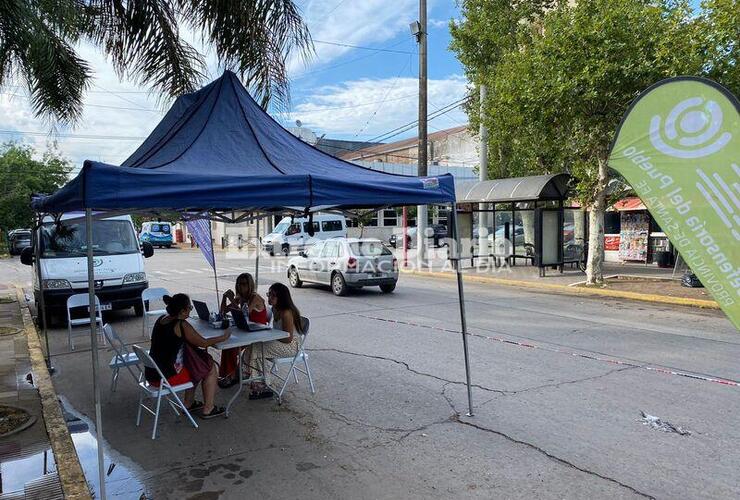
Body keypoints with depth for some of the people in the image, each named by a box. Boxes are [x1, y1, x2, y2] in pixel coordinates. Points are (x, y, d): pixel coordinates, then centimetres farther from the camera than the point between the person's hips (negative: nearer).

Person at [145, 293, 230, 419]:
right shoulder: (181, 325, -19)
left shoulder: (161, 319, 5)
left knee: (195, 364, 29)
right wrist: (224, 337, 5)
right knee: (211, 368, 8)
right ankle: (208, 409, 16)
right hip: (167, 377, -8)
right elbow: (203, 343, -9)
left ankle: (188, 403, 36)